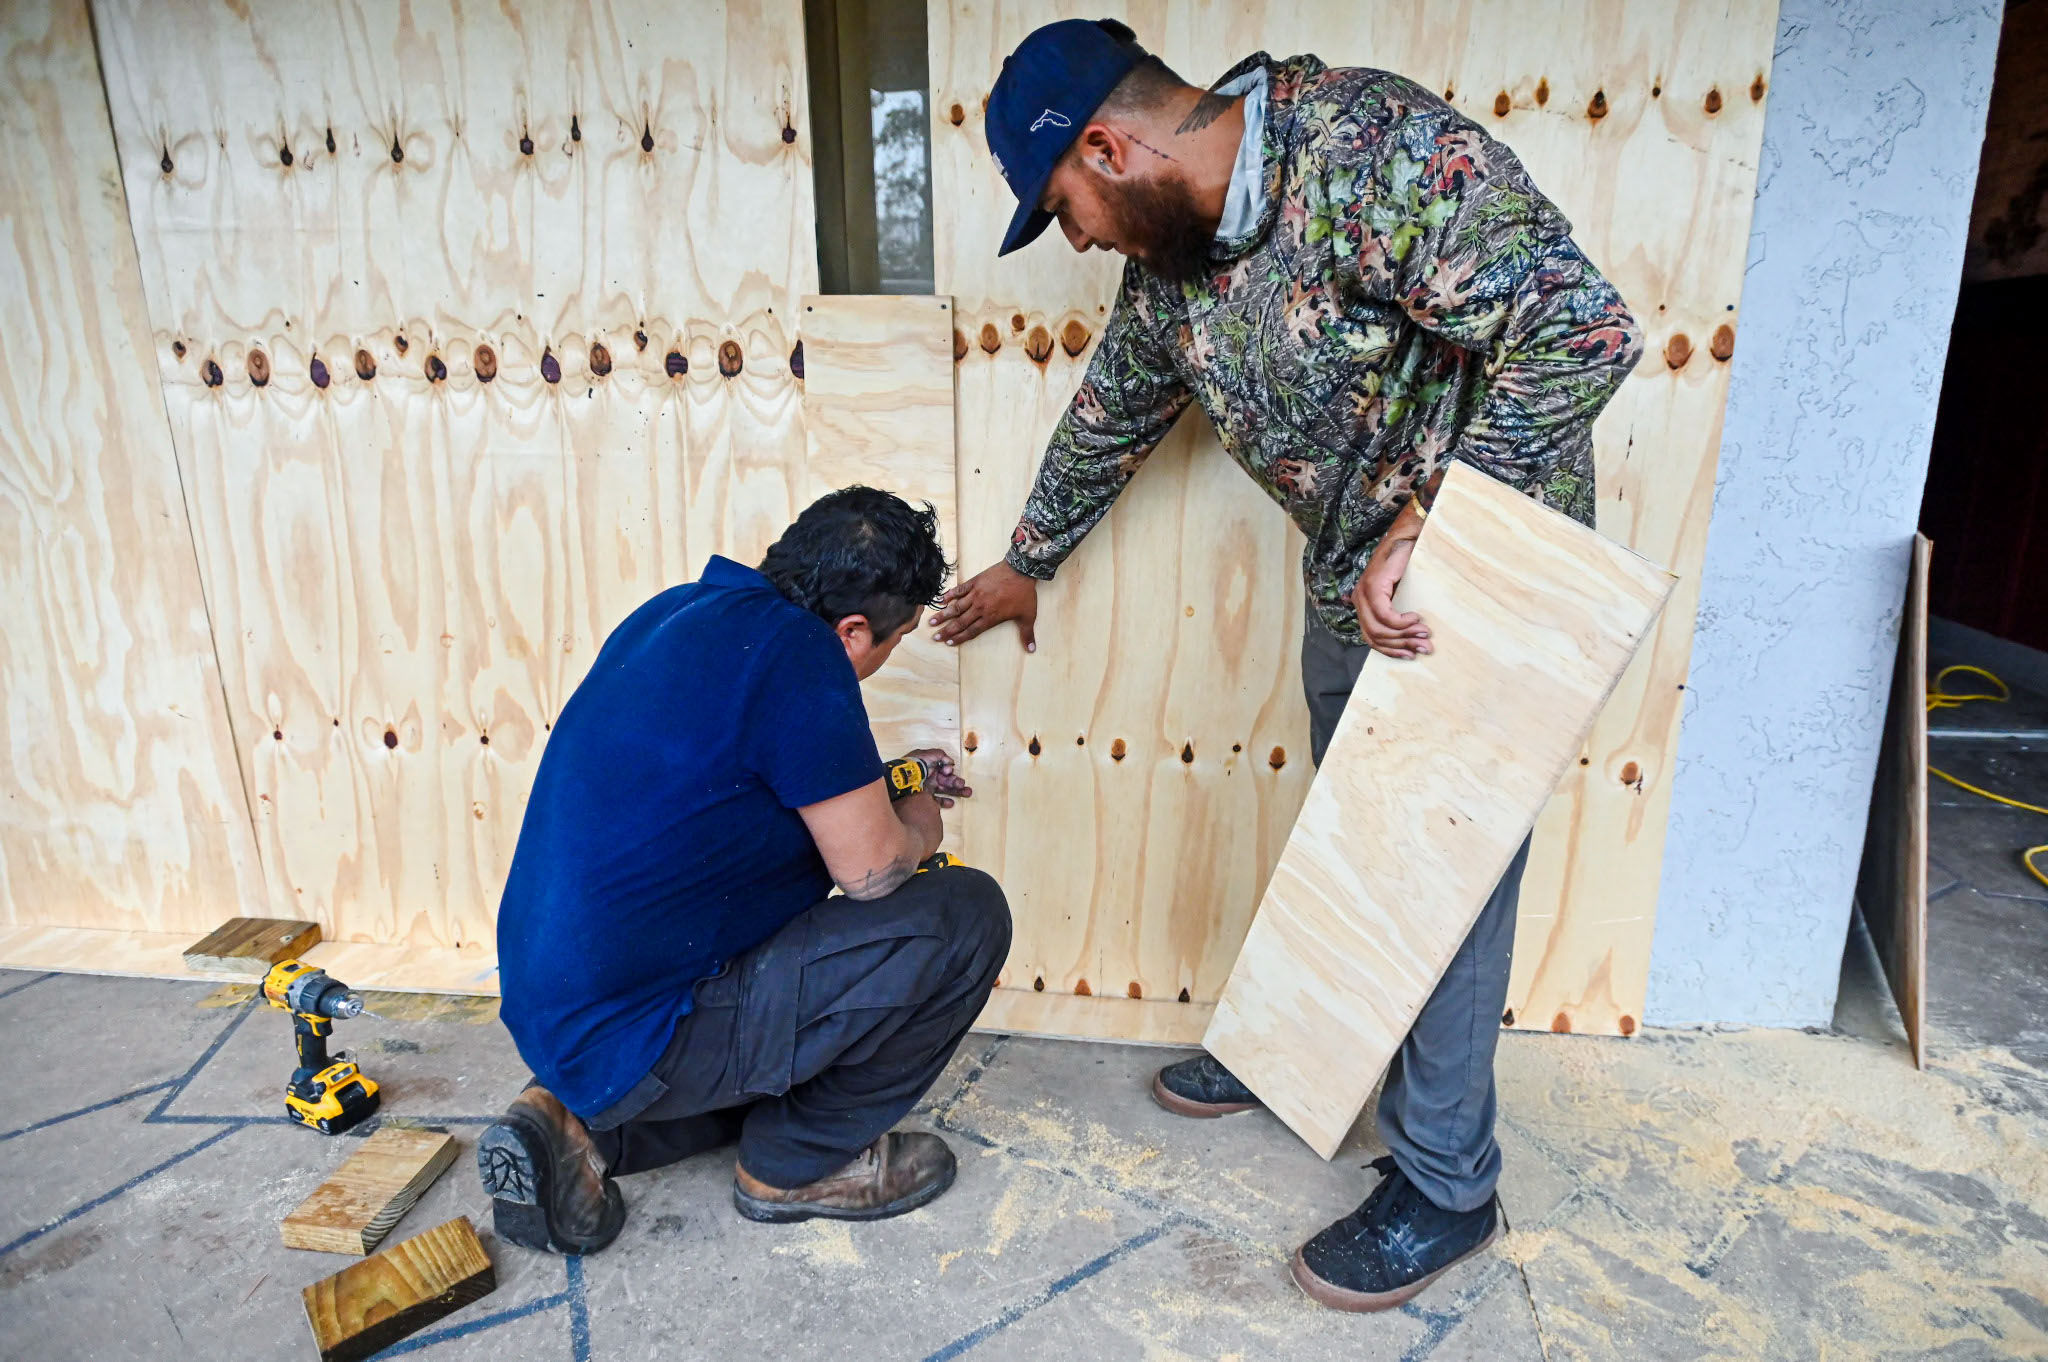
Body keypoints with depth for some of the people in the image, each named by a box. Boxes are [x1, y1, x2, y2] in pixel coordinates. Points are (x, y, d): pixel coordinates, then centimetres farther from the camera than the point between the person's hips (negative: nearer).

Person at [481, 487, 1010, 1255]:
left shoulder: (679, 610, 6)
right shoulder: (794, 650, -21)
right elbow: (873, 868, -16)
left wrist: (883, 787, 24)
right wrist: (918, 820, 7)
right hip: (633, 1038, -9)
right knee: (964, 916, -11)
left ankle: (580, 1122, 16)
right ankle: (800, 1162, 7)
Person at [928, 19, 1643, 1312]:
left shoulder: (1377, 144, -25)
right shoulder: (1169, 256, 0)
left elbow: (1585, 327, -30)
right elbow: (1111, 417, 15)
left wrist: (1428, 526, -31)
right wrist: (1028, 562, 27)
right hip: (1352, 580, 7)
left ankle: (1446, 1183, 21)